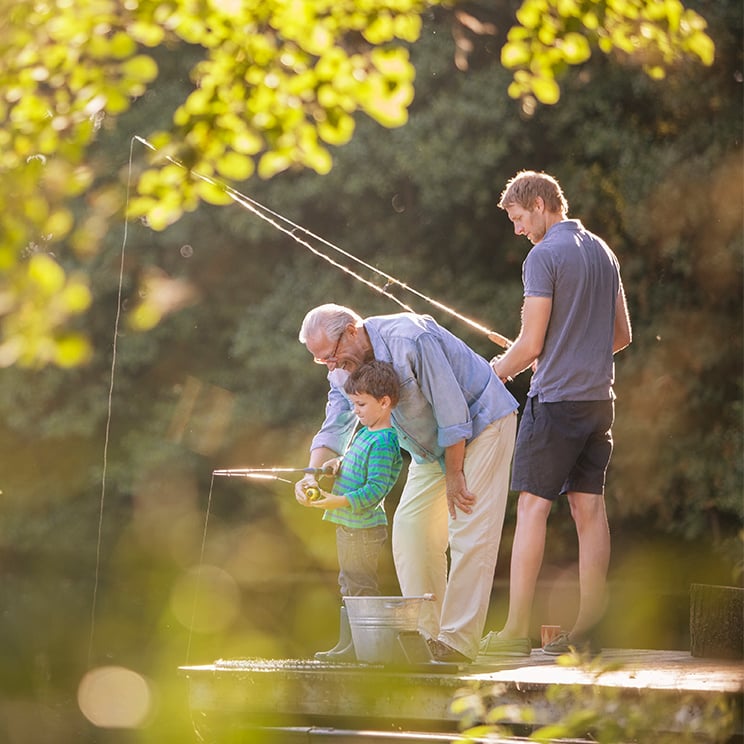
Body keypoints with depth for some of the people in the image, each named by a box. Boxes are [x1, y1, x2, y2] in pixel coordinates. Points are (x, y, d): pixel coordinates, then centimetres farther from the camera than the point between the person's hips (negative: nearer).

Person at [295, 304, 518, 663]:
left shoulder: (410, 339, -30)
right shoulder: (343, 369, -4)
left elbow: (452, 408, -26)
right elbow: (334, 427, -7)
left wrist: (454, 476, -19)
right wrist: (313, 472, -27)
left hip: (482, 422, -8)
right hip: (432, 445, 8)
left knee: (468, 534, -14)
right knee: (409, 528, 0)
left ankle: (458, 641, -15)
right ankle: (427, 634, 4)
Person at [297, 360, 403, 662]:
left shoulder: (383, 442, -18)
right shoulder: (363, 434, 13)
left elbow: (375, 489, -24)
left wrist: (337, 502, -31)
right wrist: (338, 464, 8)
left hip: (363, 529, -10)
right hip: (347, 525, 10)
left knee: (360, 586, -6)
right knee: (349, 585, 14)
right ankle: (347, 644, 21)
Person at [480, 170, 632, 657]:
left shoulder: (544, 256, -10)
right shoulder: (603, 252, 14)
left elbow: (531, 344, -13)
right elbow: (622, 335, 20)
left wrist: (496, 372, 4)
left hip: (556, 400, -7)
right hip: (599, 397, 7)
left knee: (533, 507, -5)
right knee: (590, 509, 6)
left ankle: (517, 630, -6)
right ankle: (588, 630, 5)